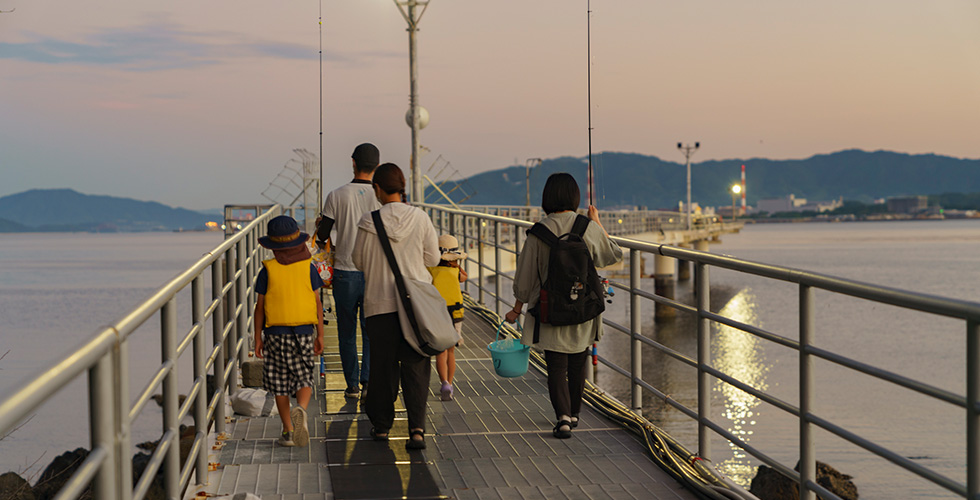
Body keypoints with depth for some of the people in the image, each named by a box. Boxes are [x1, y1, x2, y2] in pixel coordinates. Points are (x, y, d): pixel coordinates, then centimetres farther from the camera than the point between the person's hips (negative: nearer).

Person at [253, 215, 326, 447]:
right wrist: (320, 334, 7)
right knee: (303, 378, 9)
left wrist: (257, 337, 6)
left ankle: (288, 431, 8)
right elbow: (317, 303, 0)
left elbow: (260, 306, -2)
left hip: (276, 332, -1)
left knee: (279, 384, 9)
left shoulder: (268, 270, -4)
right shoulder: (308, 267, -1)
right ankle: (301, 409, -21)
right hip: (304, 331, 1)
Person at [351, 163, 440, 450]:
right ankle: (417, 427, -7)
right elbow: (433, 259, 4)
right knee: (415, 366, 4)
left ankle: (381, 425, 22)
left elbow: (359, 261, 3)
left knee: (383, 365, 12)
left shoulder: (369, 222, -9)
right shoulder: (420, 219, -5)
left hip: (381, 302, -1)